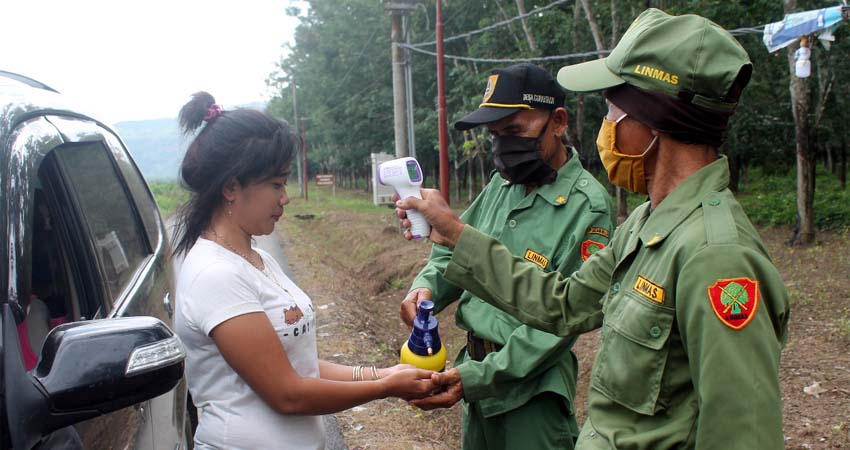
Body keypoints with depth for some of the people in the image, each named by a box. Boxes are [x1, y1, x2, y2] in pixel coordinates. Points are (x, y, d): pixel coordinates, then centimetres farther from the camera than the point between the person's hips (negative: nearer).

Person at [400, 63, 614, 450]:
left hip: (531, 385, -6)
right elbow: (454, 252, 11)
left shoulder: (587, 206, -18)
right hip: (475, 365, 7)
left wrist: (477, 377, -24)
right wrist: (427, 286, -10)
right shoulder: (501, 184, 3)